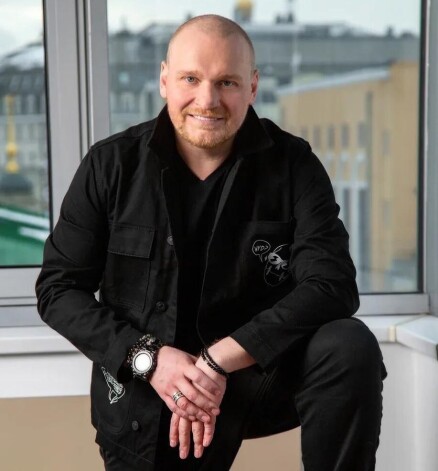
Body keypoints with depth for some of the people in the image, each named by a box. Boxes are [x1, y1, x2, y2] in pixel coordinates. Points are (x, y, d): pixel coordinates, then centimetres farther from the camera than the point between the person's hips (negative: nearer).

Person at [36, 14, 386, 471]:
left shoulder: (293, 165, -9)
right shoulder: (111, 165, -6)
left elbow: (331, 285, -18)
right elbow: (58, 287, -4)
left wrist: (217, 362, -27)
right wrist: (148, 357, -20)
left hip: (260, 372, -1)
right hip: (146, 397, 1)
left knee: (351, 348, -26)